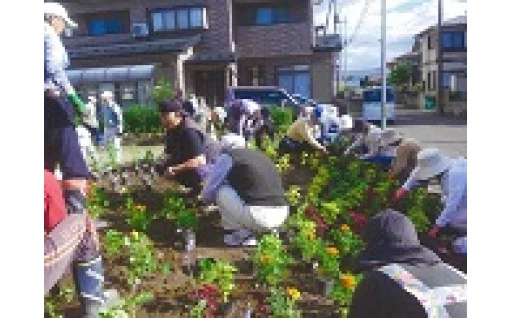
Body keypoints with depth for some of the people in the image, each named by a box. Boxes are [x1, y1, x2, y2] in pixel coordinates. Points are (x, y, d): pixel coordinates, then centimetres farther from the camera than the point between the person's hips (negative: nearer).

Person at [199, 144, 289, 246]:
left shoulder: (227, 157, 3)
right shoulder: (261, 155, 24)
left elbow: (209, 190, 6)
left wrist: (202, 197, 31)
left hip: (258, 216, -7)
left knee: (220, 192, 12)